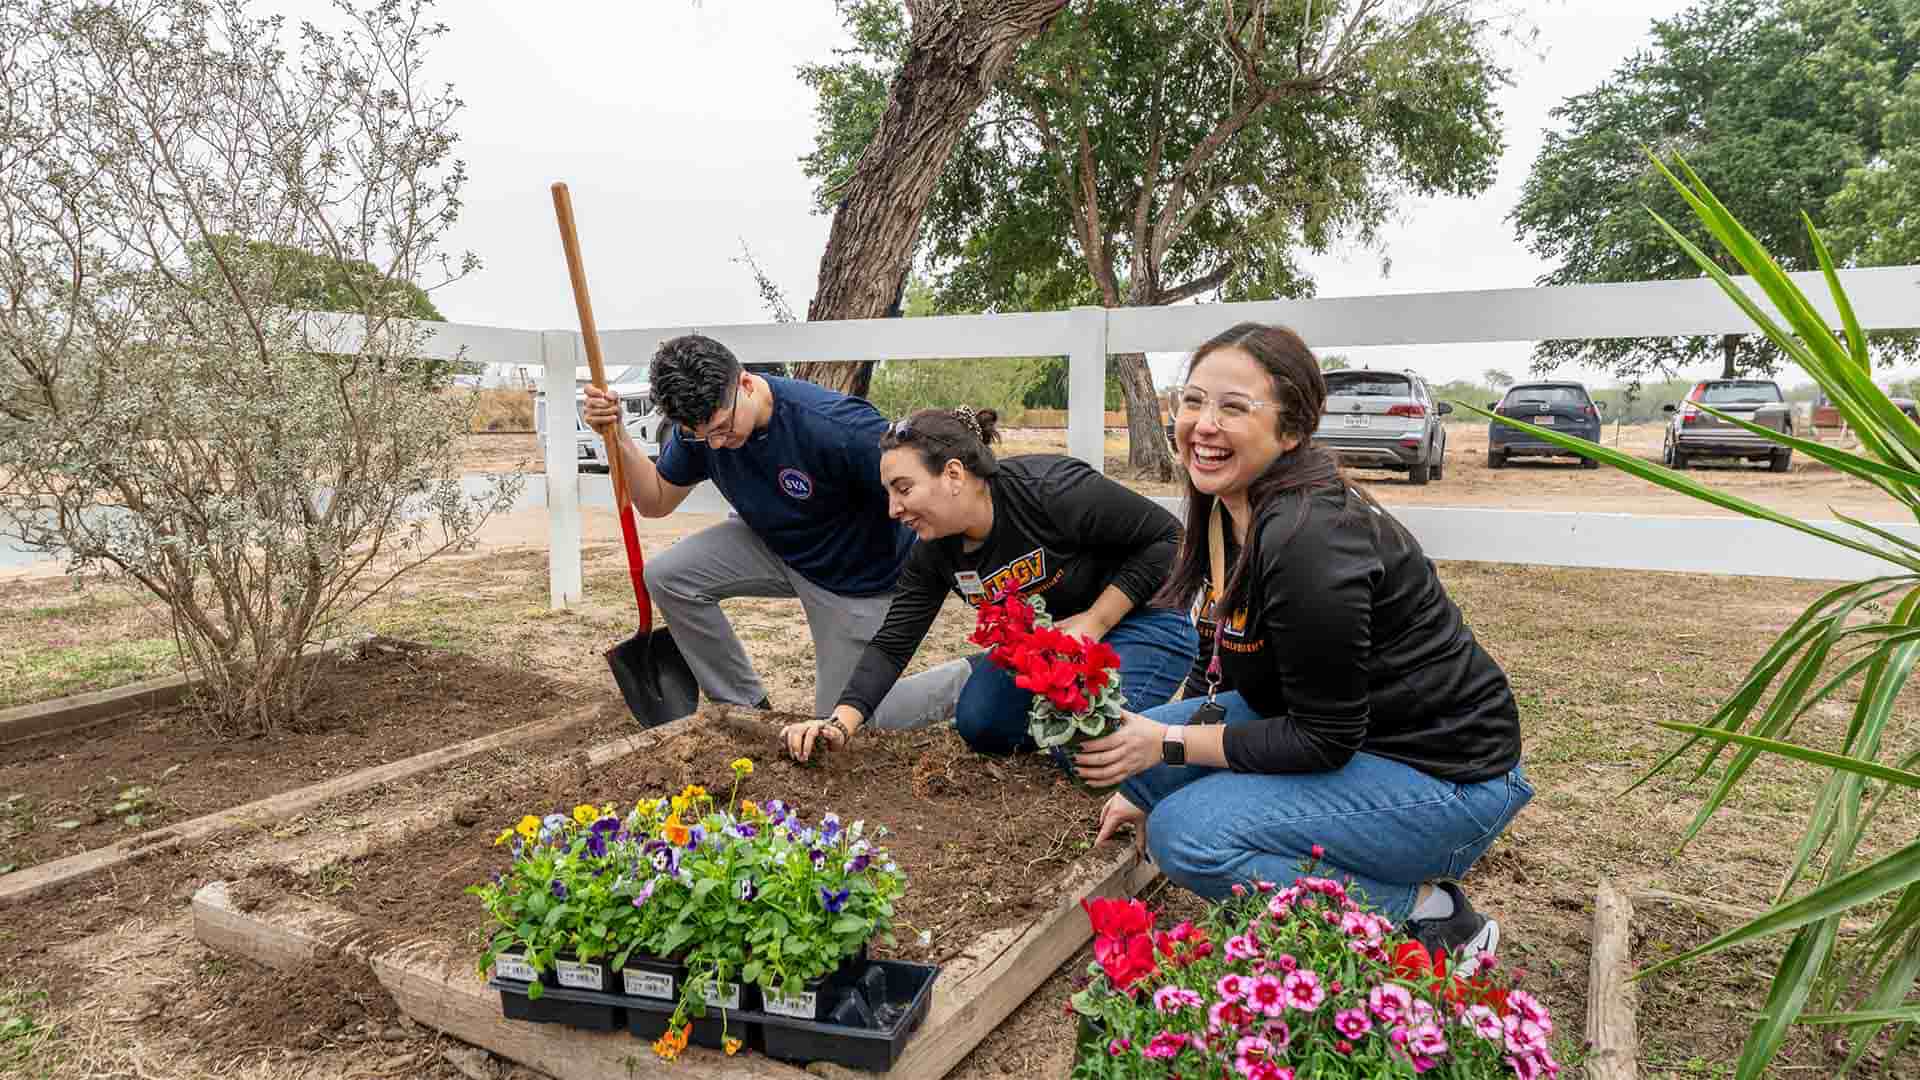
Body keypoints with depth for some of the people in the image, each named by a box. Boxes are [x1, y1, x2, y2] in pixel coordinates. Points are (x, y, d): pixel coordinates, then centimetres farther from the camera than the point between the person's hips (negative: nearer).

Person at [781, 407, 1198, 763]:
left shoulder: (1050, 489, -32)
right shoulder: (933, 552, -11)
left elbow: (1165, 535, -23)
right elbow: (892, 644, -9)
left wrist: (1095, 621, -23)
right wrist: (840, 722, -23)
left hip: (1144, 612, -7)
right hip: (1062, 626, 7)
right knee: (980, 726, 1)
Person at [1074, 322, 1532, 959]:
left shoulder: (1307, 539, -29)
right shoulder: (1234, 509, -1)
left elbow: (1325, 739, -23)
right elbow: (1234, 668, 9)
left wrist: (1170, 744, -19)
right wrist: (1145, 782, 10)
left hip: (1444, 775, -8)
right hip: (1342, 723, 9)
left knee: (1185, 836, -22)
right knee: (1143, 753, 0)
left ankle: (1429, 919, -5)